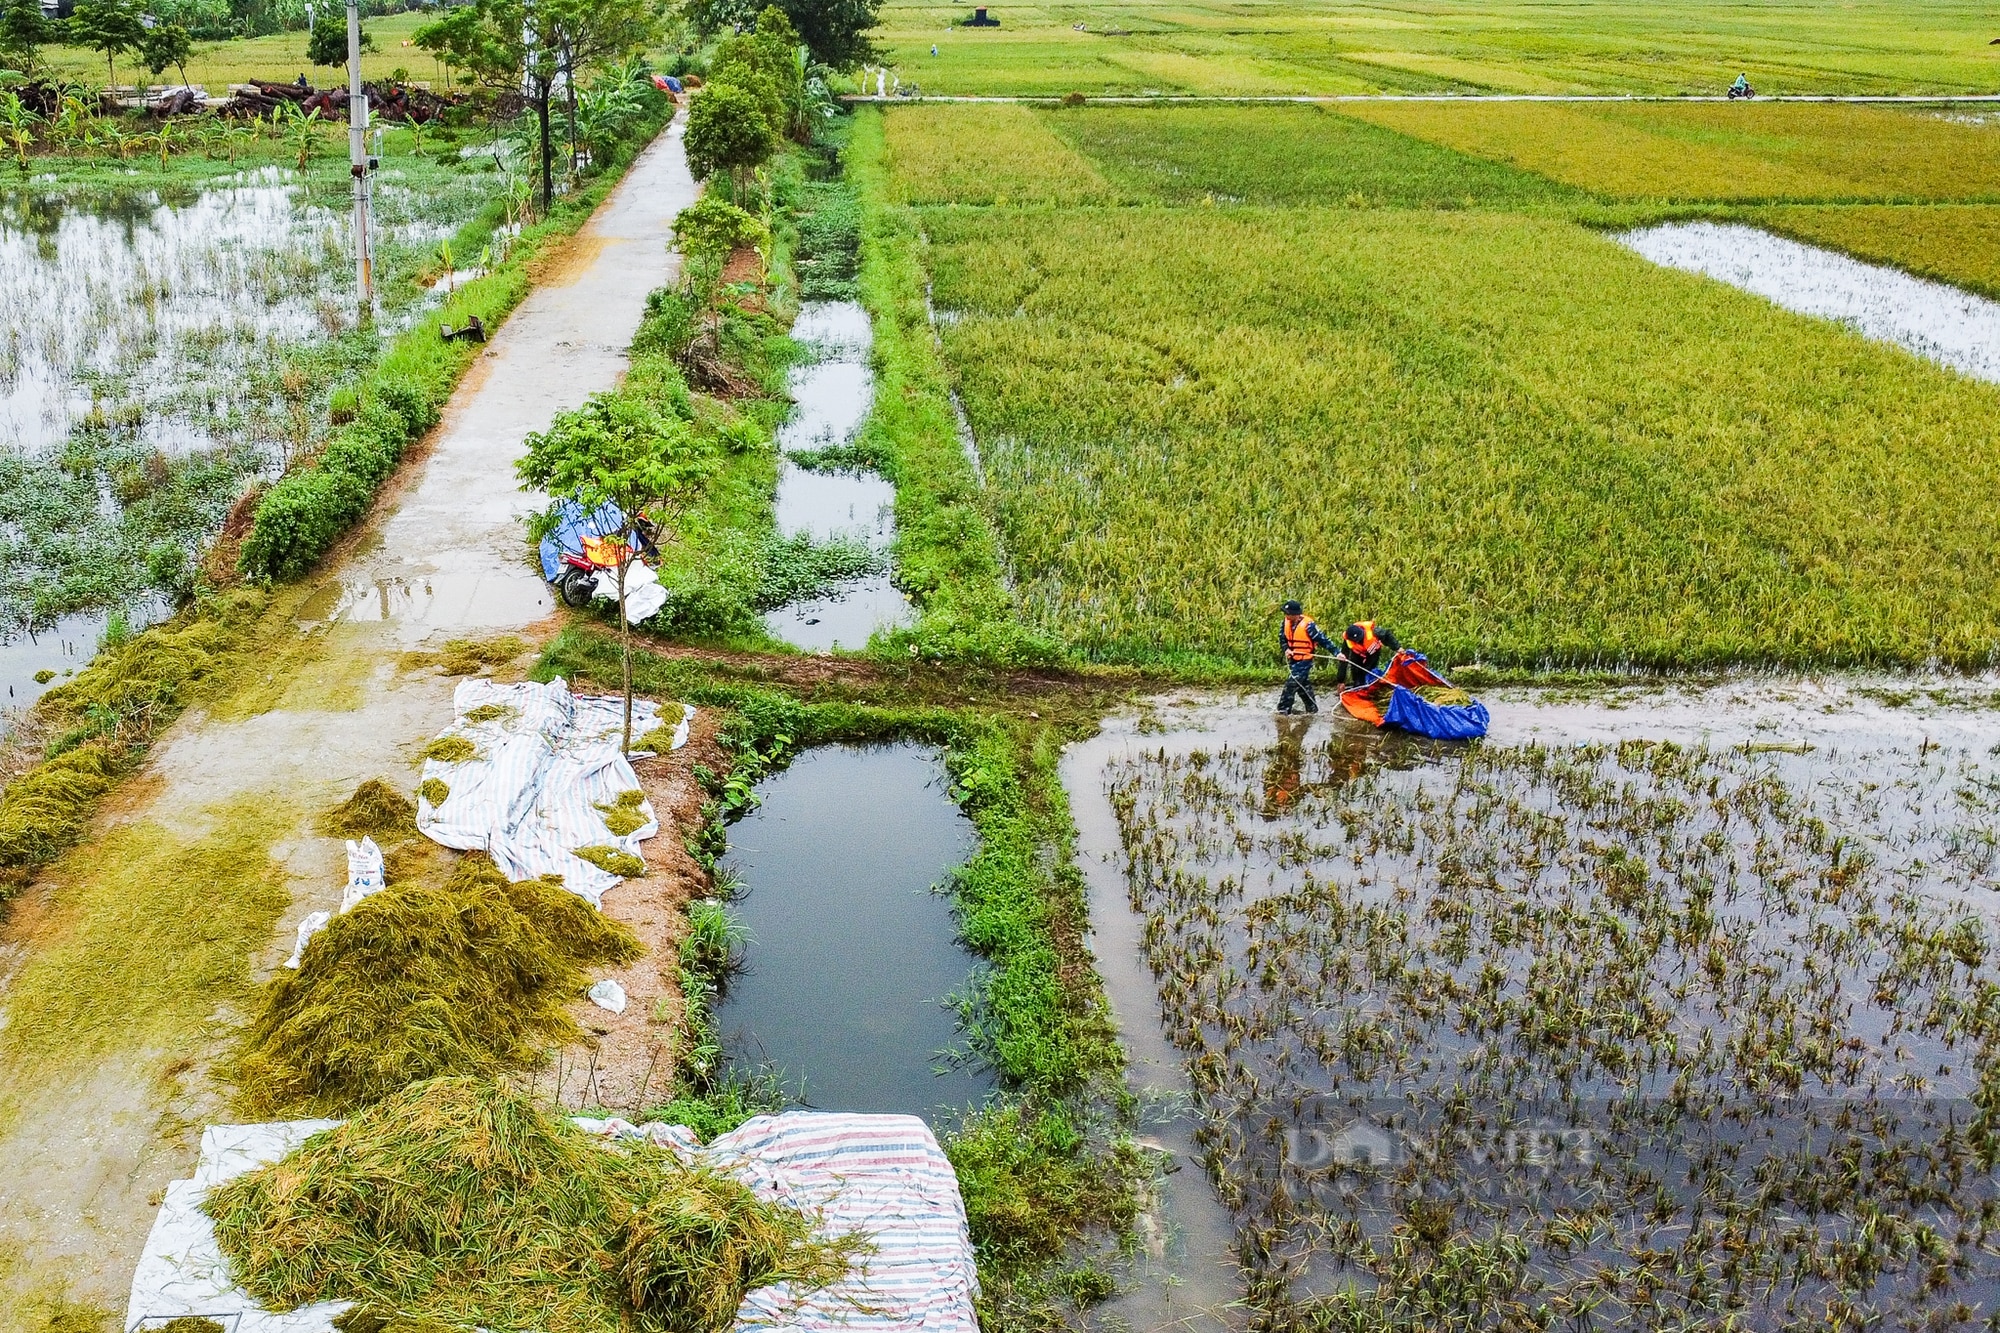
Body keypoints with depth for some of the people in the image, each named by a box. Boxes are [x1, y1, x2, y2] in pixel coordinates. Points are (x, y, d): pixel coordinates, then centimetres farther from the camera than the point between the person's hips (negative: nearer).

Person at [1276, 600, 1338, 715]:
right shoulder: (1286, 622, -4)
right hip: (1293, 659, 8)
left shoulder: (1307, 625, -23)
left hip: (1305, 659, -8)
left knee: (1292, 683, -12)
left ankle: (1283, 709, -6)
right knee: (1303, 685, 17)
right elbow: (1282, 637, 11)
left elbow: (1322, 639, -20)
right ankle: (1312, 708, 30)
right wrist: (1286, 649, -7)